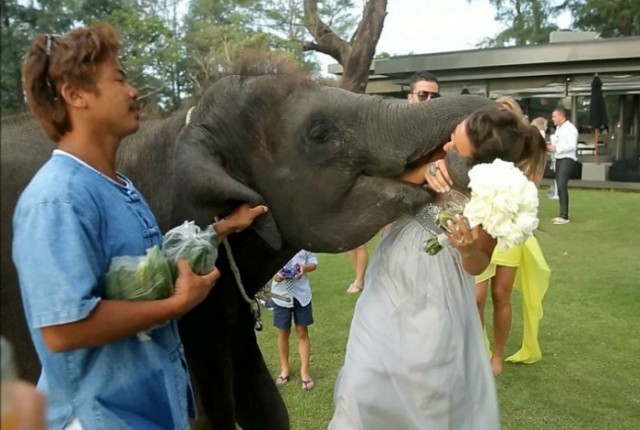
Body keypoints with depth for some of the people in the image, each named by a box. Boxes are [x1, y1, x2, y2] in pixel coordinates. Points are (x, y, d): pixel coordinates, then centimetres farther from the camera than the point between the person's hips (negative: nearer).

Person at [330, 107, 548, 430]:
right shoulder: (436, 152, -13)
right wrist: (423, 171, -27)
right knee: (369, 382, 7)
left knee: (433, 388, 9)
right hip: (392, 278, 3)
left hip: (436, 297, -2)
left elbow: (477, 266, -8)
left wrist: (468, 249, -30)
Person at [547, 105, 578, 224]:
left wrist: (556, 148, -20)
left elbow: (572, 146, -21)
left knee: (562, 186, -16)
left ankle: (564, 216, -14)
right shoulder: (558, 128, 16)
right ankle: (562, 214, 17)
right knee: (559, 187, 10)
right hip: (559, 159, 9)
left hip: (567, 160, -9)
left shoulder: (570, 128, -12)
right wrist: (551, 144, 4)